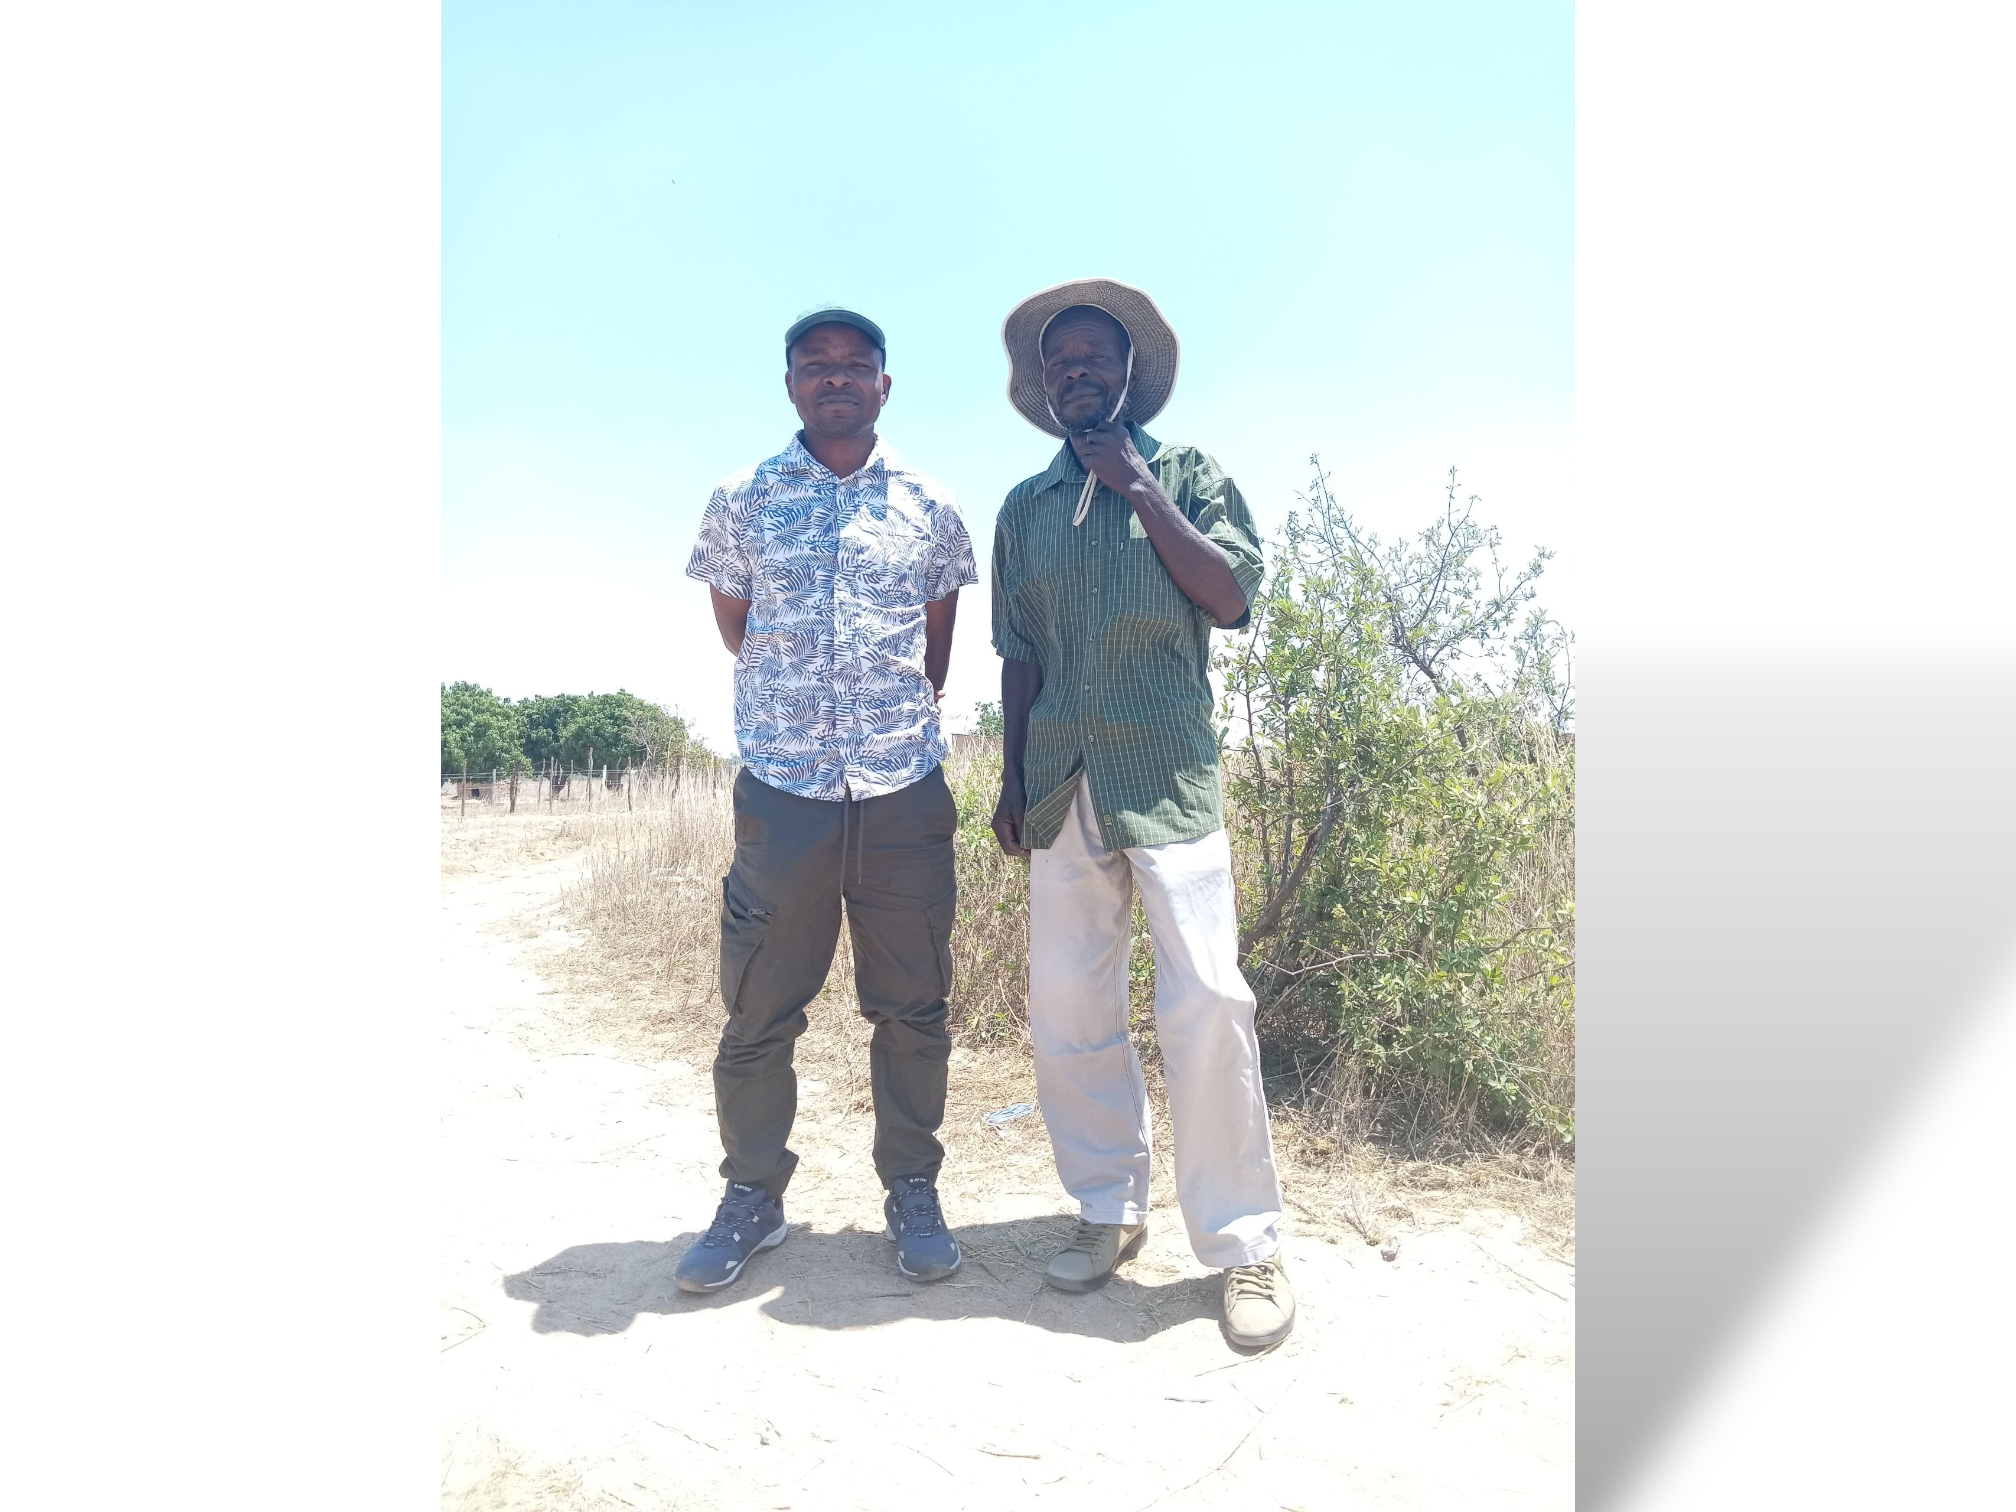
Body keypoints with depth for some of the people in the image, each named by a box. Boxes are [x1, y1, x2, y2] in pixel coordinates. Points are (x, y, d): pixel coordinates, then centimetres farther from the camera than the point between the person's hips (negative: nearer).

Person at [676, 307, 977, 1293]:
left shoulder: (930, 507, 7)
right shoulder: (741, 501, 6)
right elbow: (736, 630, 14)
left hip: (905, 794, 1)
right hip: (781, 791, 0)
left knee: (913, 1008, 7)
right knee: (757, 1010, 6)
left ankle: (913, 1190, 24)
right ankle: (752, 1196, 24)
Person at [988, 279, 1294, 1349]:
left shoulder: (1187, 474, 8)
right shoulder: (1024, 508, 17)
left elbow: (1232, 598, -6)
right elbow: (1018, 656, 17)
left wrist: (1138, 487, -5)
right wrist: (1013, 779, 11)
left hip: (1165, 774, -3)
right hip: (1062, 781, 4)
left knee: (1205, 999, -10)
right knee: (1065, 1002, 4)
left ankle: (1244, 1240, 5)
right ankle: (1109, 1208, 21)